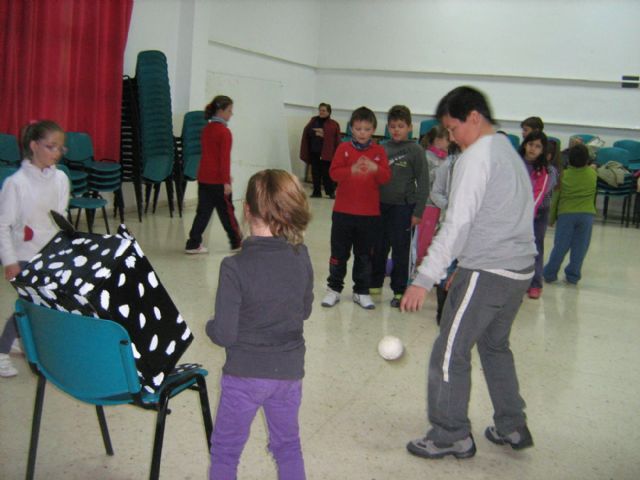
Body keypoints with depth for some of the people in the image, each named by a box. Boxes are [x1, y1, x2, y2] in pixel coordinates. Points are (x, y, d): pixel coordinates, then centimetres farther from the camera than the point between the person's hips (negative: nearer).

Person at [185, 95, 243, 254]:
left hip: (203, 177, 7)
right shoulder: (224, 132, -14)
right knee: (227, 211, 5)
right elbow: (224, 158, -18)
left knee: (203, 211, 10)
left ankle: (193, 244, 7)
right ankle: (237, 242, 19)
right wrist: (226, 181, -16)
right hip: (218, 180, -7)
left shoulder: (206, 129, 11)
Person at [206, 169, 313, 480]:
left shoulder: (235, 267, -22)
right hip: (289, 372, 4)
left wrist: (210, 326, 2)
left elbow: (224, 335, -19)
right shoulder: (301, 257, -7)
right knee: (288, 446, 23)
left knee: (225, 451, 15)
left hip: (245, 375, -4)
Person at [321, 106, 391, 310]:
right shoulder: (344, 148, 0)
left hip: (369, 213, 1)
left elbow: (386, 177, -5)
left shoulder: (379, 151, 3)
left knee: (364, 254, 10)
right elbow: (334, 172, -10)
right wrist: (351, 170, -28)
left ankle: (361, 291, 21)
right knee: (339, 252, 8)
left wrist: (376, 169, -26)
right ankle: (334, 288, 21)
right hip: (343, 211, -1)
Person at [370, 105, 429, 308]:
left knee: (400, 250, 4)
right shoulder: (383, 149, 5)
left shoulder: (415, 150, -6)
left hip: (403, 207, -4)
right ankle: (375, 283, 30)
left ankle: (399, 291, 15)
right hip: (381, 205, 4)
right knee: (378, 248, 13)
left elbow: (423, 183, -6)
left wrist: (418, 212, -9)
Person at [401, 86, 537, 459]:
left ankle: (452, 436, 11)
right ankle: (512, 428, 31)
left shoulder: (477, 156, -12)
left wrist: (425, 279, -21)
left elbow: (457, 224, -20)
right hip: (520, 270, 10)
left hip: (487, 272, -10)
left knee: (450, 354, 1)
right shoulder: (511, 153, 16)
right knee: (495, 346, 23)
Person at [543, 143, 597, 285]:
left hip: (566, 214, 0)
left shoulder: (563, 175, -4)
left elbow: (555, 197, 0)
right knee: (579, 247, 8)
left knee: (560, 246, 5)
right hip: (587, 214, 0)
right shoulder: (593, 174, -1)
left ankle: (549, 274, 11)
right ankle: (573, 276, 13)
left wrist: (552, 217, 9)